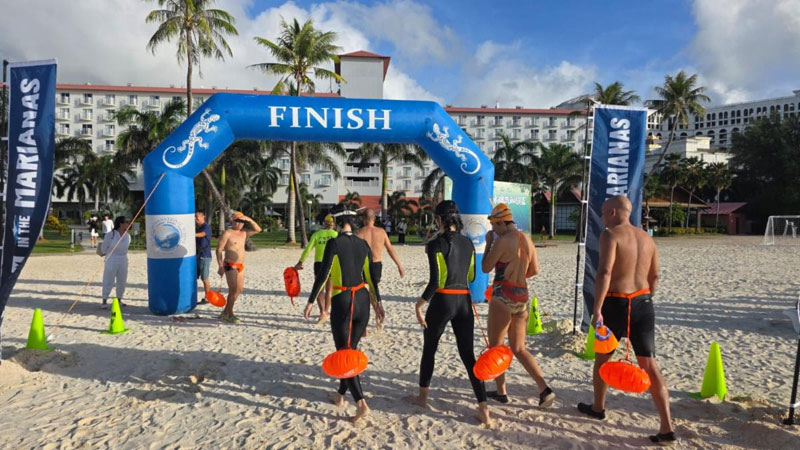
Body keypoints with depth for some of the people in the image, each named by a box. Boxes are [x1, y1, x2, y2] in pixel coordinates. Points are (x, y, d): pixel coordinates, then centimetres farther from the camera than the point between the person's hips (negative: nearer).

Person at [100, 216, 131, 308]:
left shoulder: (127, 236, 0)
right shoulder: (110, 234, -14)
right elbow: (104, 249, -1)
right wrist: (111, 255, 12)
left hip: (123, 262, 5)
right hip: (111, 262, -4)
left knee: (122, 282, 12)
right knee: (108, 281, 2)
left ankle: (119, 300, 26)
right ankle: (104, 301, 13)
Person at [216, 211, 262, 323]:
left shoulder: (243, 233, 13)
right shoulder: (227, 233, -8)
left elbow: (258, 230, 16)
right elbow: (219, 249, -11)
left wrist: (250, 220, 0)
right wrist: (220, 266, -18)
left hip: (240, 266, 8)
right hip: (230, 265, -8)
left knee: (239, 290, 12)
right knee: (233, 290, -9)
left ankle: (225, 312, 25)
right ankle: (230, 315, 4)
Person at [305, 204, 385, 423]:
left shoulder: (334, 243, -13)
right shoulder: (363, 243, 4)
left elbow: (322, 275, -14)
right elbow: (371, 276, 9)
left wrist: (311, 302, -6)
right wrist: (377, 302, 17)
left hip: (342, 302, -6)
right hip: (362, 301, 6)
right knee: (351, 351, 18)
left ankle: (361, 404, -7)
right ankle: (340, 395, 33)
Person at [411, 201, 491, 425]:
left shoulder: (436, 244, -12)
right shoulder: (468, 243, 6)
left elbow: (435, 282, -18)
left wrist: (419, 305, -9)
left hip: (442, 302, -5)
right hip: (464, 302, 5)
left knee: (429, 349, 16)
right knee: (468, 355, 7)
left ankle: (422, 397, 33)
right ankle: (483, 409, 3)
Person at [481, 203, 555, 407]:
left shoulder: (503, 240, -14)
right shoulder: (527, 240, 9)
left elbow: (485, 268, -7)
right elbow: (535, 270, 16)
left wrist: (488, 243, 3)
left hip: (503, 296, -7)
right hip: (523, 297, 7)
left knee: (495, 346, 10)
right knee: (519, 349, 16)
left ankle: (501, 392, 20)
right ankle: (545, 390, 5)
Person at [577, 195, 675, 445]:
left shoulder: (610, 234, -12)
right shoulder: (646, 237, 11)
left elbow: (604, 273, -24)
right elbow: (654, 277, 17)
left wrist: (597, 309, -25)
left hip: (616, 303, -6)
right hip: (643, 303, 6)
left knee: (602, 357, 16)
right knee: (649, 364, 7)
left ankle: (598, 408, 34)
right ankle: (667, 427, 4)